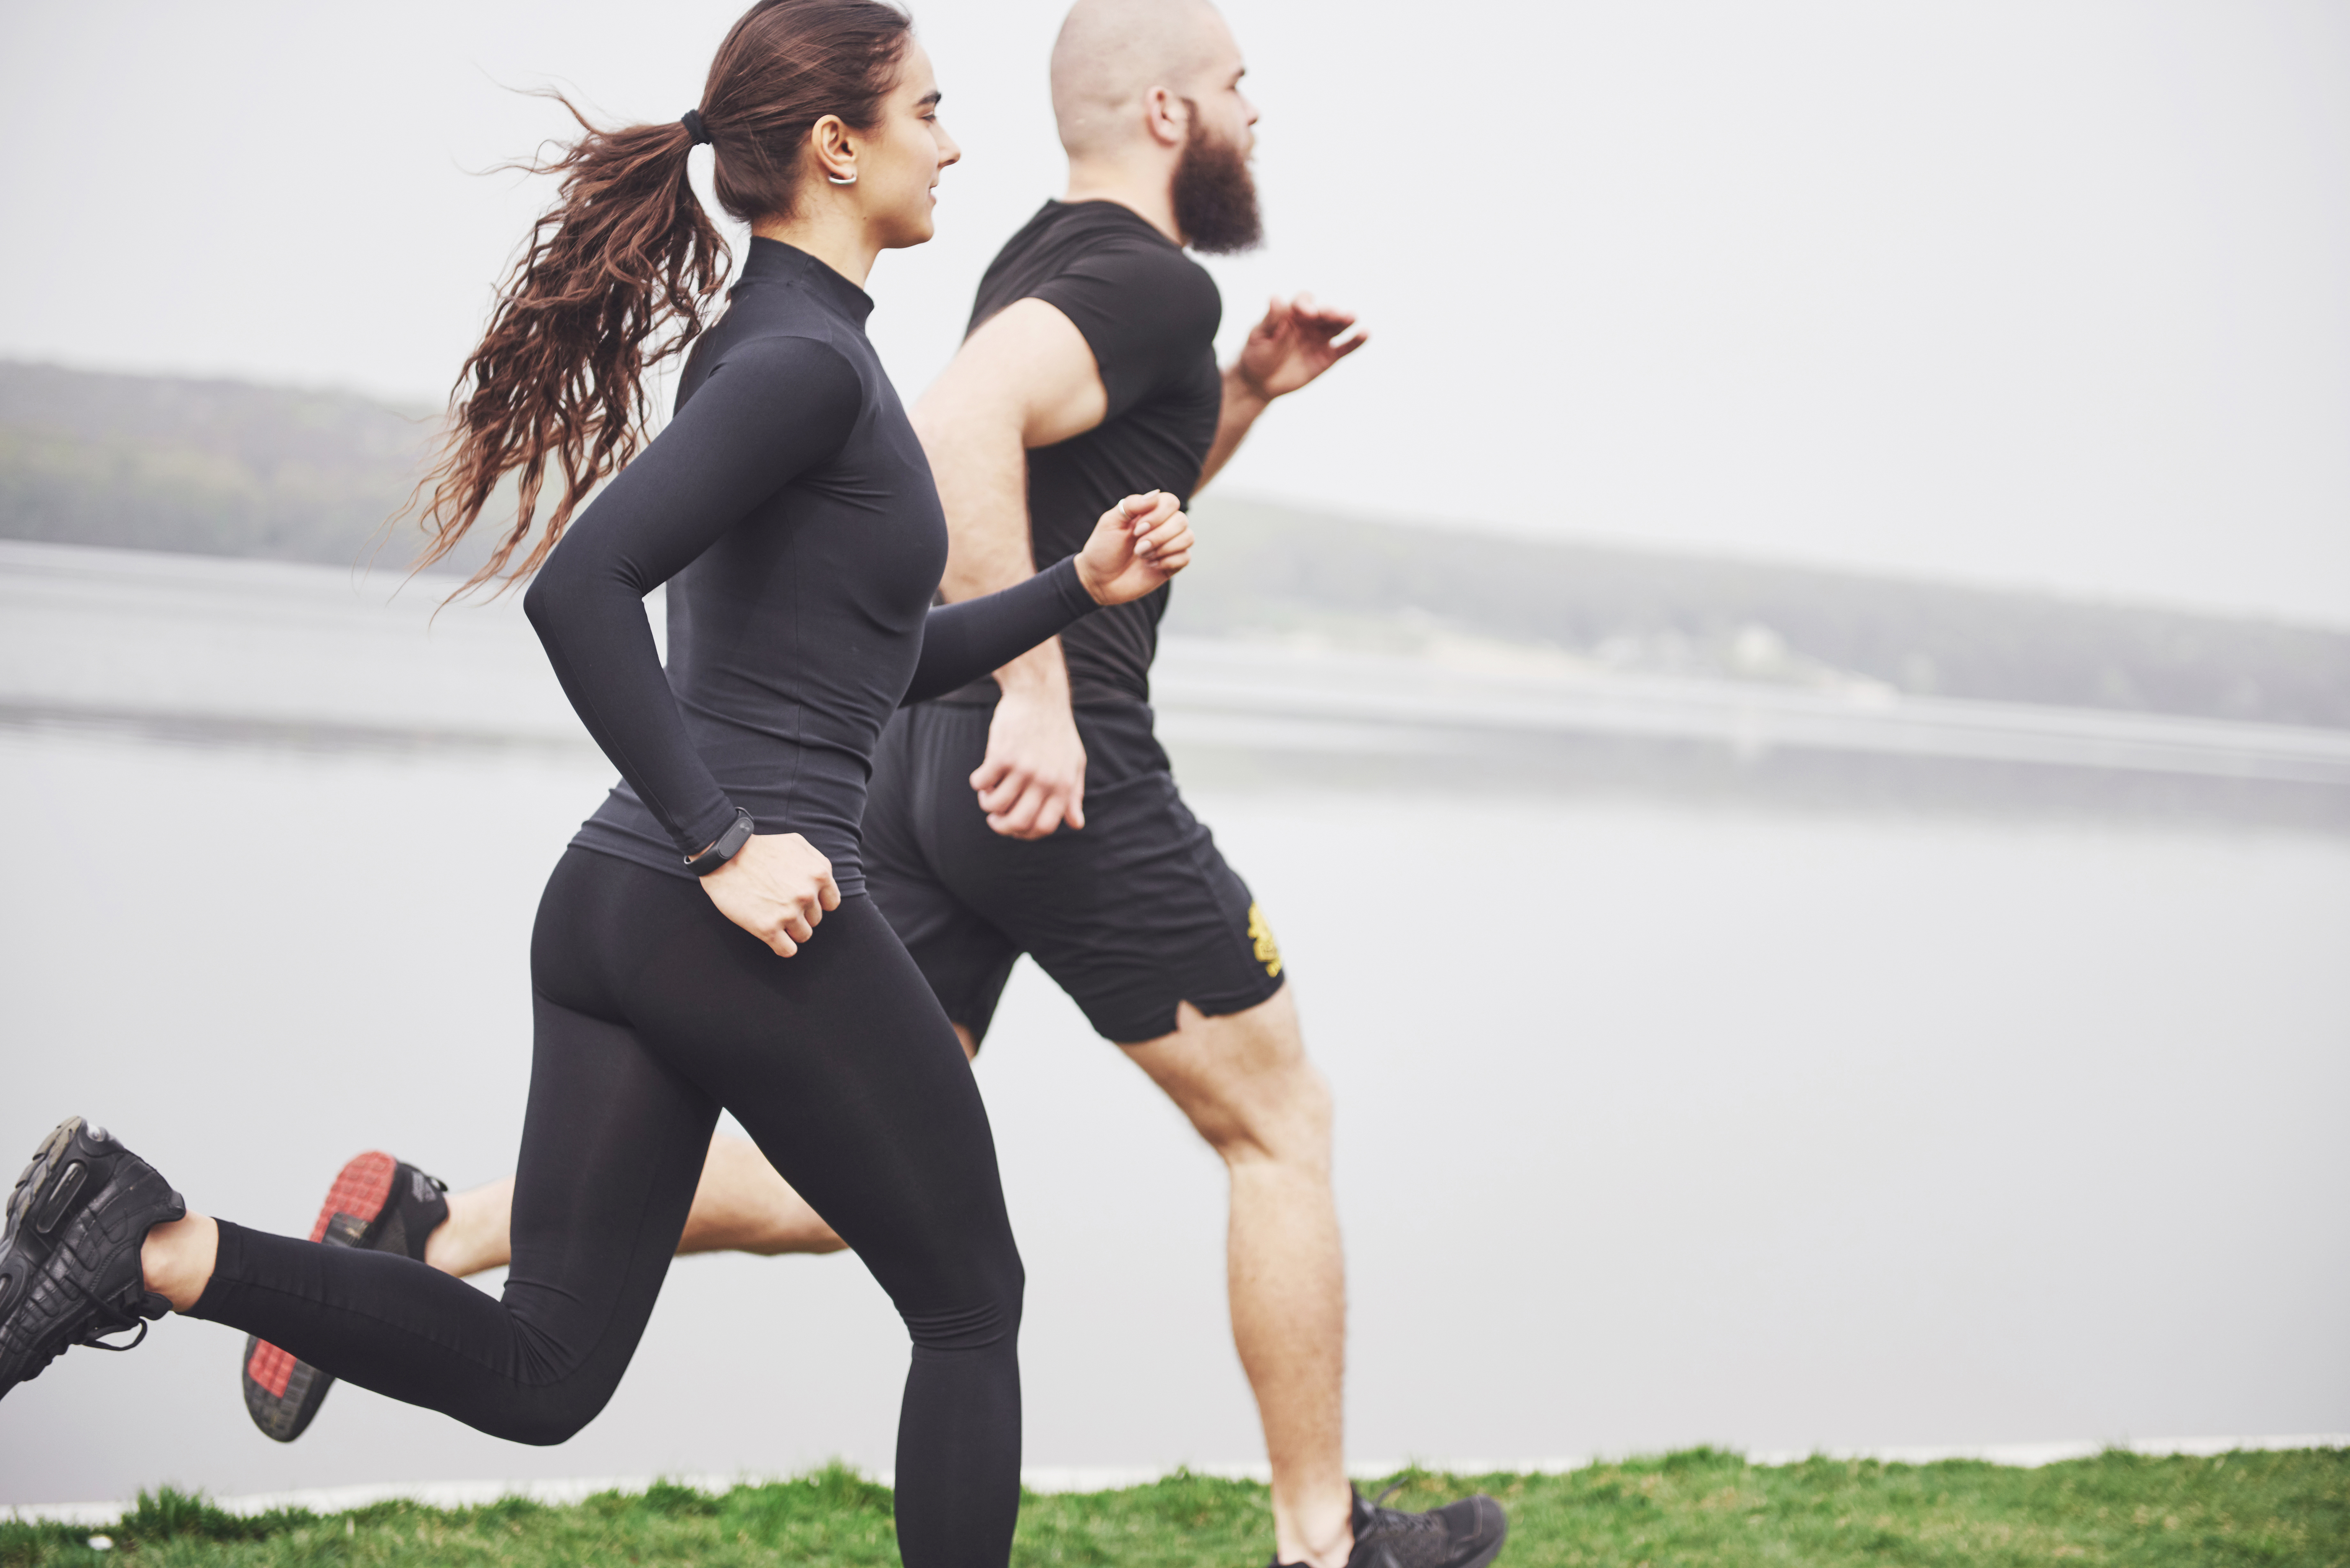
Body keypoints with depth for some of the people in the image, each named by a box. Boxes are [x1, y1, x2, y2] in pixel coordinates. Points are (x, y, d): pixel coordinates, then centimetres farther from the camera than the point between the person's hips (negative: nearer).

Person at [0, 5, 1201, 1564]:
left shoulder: (772, 346, 19)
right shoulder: (809, 358, -12)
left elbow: (882, 660, 28)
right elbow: (582, 585, -25)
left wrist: (1079, 585, 18)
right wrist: (726, 847, -21)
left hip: (610, 907, 9)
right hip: (758, 927, -9)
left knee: (540, 1372, 7)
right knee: (970, 1307, 11)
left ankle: (163, 1247, -7)